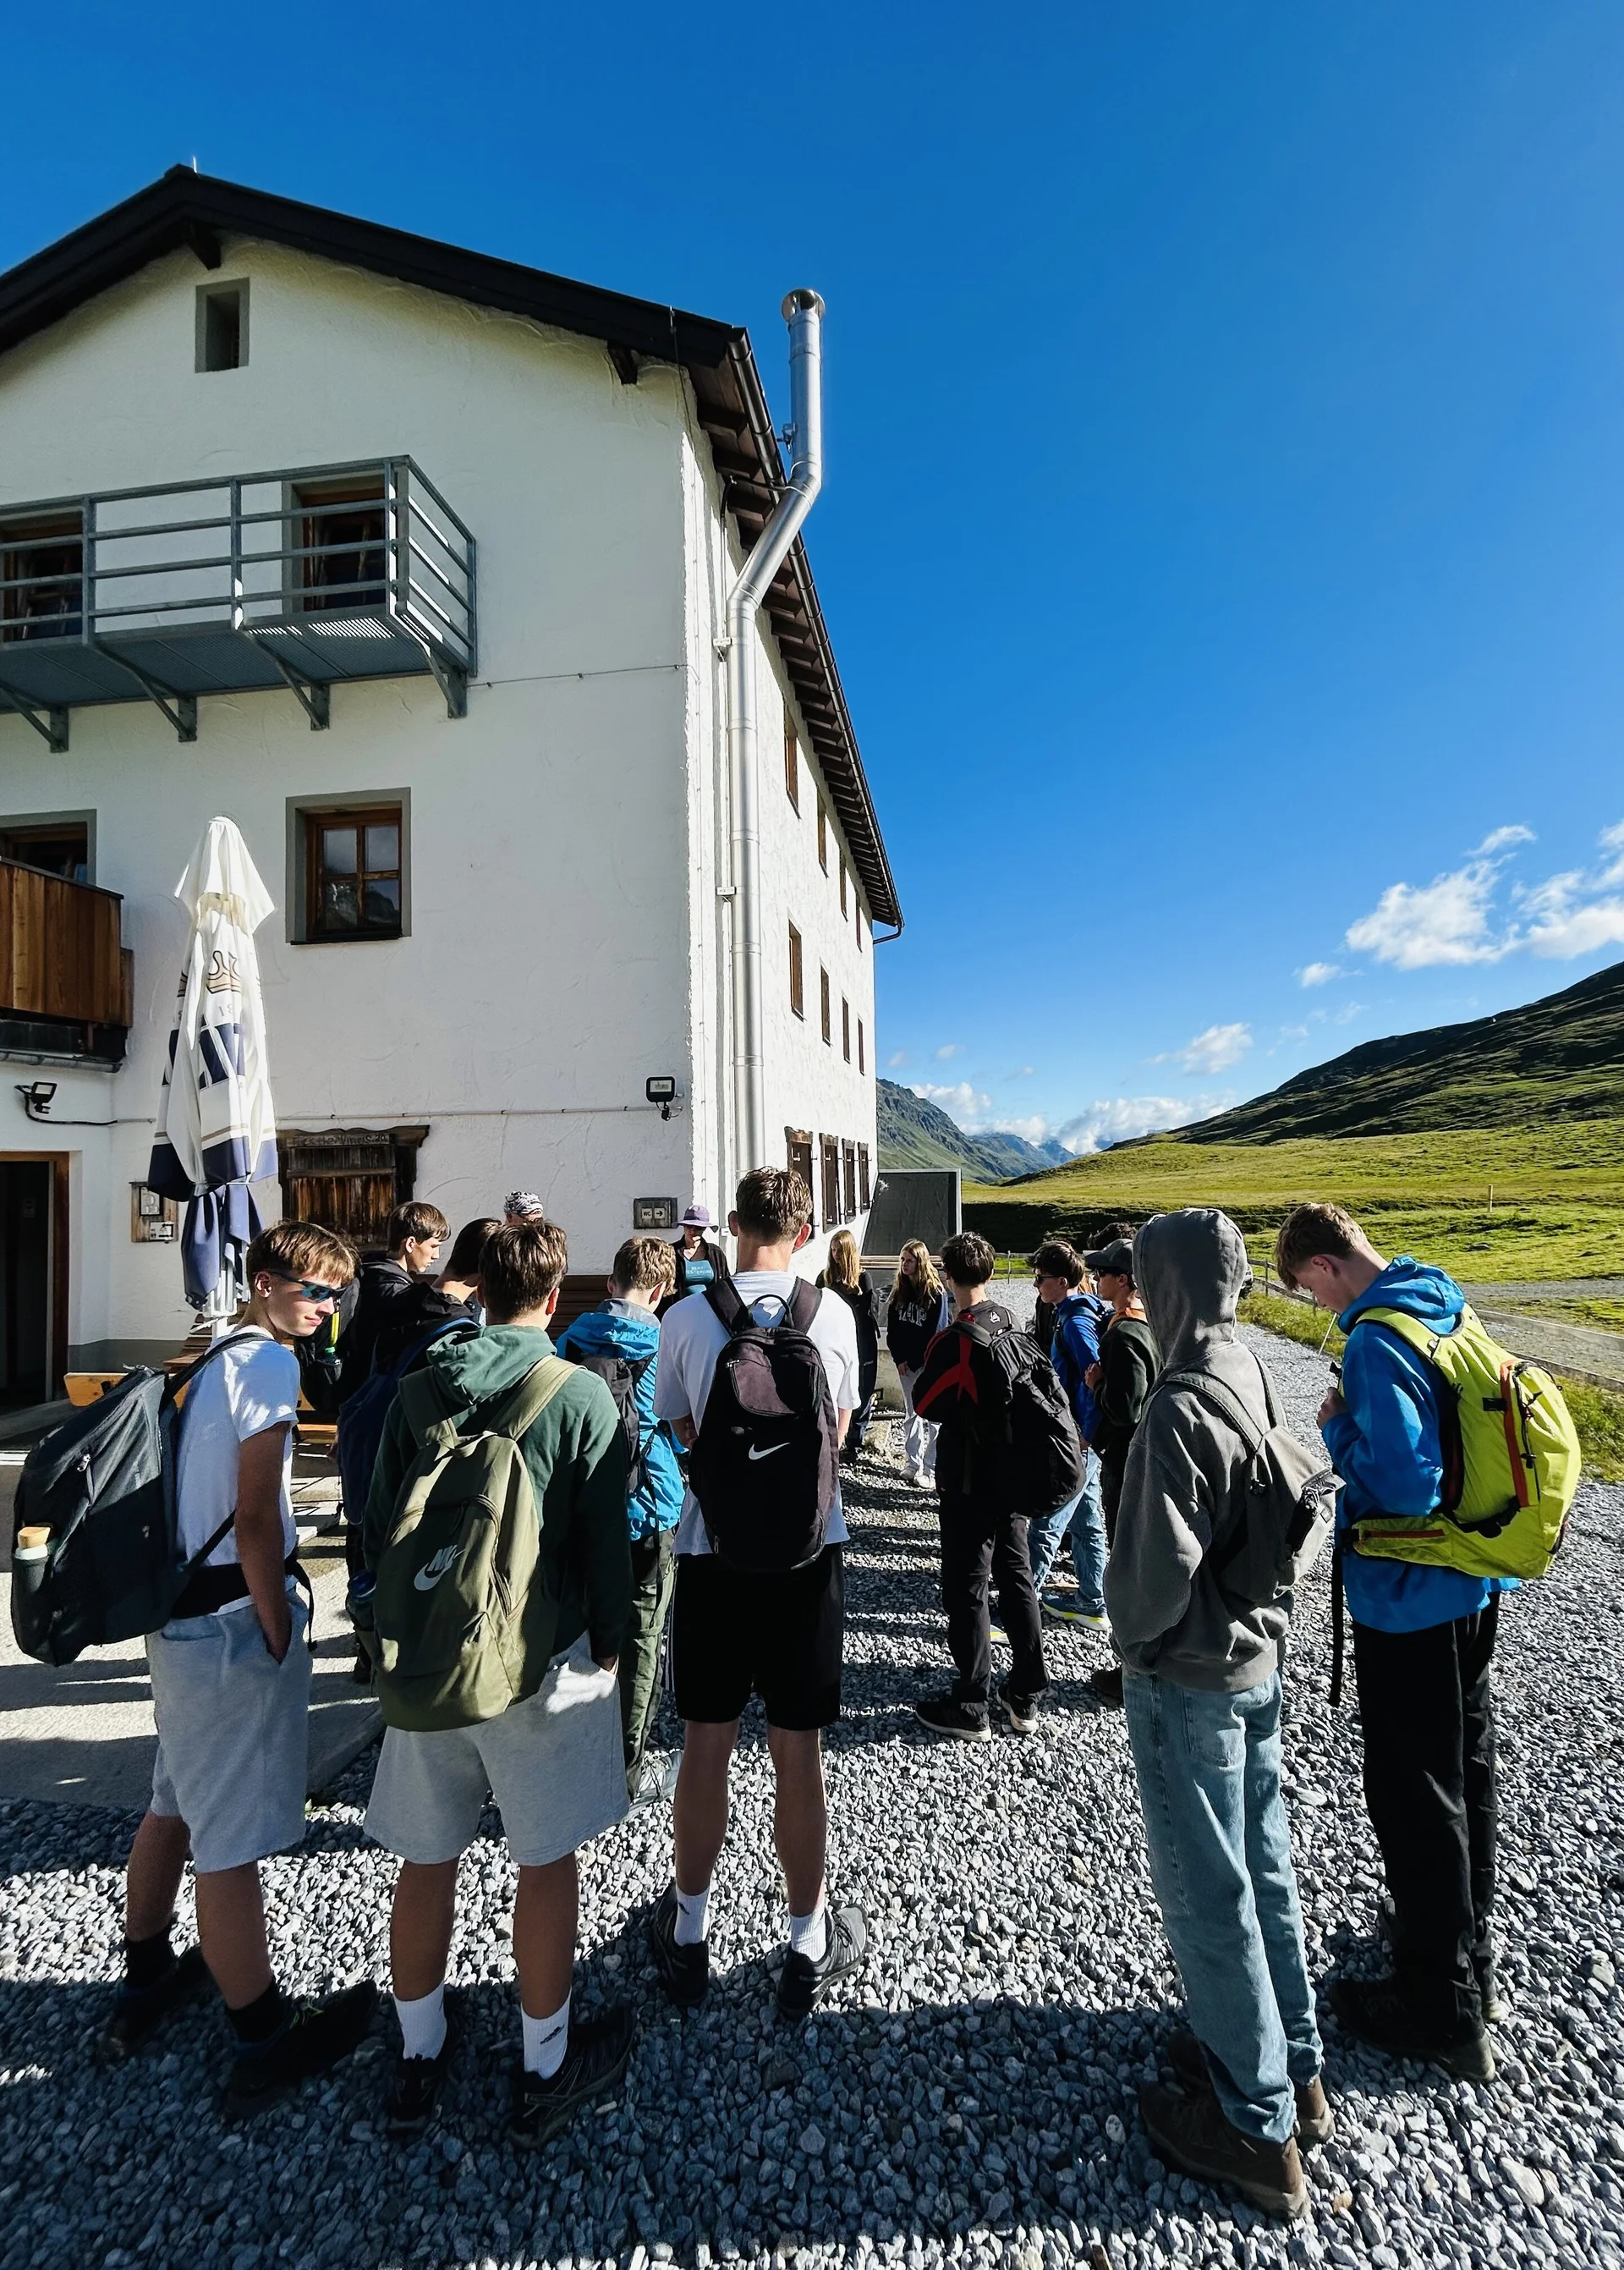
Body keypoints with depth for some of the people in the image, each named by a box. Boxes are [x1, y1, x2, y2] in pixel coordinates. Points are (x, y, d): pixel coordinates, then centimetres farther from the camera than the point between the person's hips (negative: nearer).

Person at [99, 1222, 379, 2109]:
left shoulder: (214, 1360, 11)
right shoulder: (269, 1362, -18)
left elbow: (211, 1494, 15)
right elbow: (255, 1516, -22)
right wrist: (280, 1635, -13)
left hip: (178, 1613, 10)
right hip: (233, 1625, -10)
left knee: (175, 1803, 25)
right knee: (232, 1837, 3)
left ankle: (144, 1982, 43)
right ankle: (262, 2043, 17)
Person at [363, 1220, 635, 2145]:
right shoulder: (581, 1395, -14)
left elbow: (380, 1523, 6)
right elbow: (605, 1540, -11)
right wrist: (609, 1644, 4)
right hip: (544, 1661, -4)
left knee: (426, 1861, 19)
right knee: (547, 1864, 13)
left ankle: (420, 2055, 37)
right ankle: (545, 2070, 29)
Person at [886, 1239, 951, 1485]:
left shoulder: (936, 1293, -9)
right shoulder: (899, 1291, 6)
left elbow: (936, 1333, -10)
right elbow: (892, 1328, 7)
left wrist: (915, 1362, -10)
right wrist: (899, 1359, -2)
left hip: (929, 1363, -5)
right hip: (905, 1363, 5)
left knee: (931, 1414, -3)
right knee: (911, 1414, 12)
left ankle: (928, 1468, 1)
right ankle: (911, 1462, 20)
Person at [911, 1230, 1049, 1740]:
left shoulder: (954, 1339, -22)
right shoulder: (1010, 1322, 1)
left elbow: (924, 1403, -12)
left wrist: (926, 1369, 3)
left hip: (968, 1483, -7)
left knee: (966, 1591, 5)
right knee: (1016, 1578, 17)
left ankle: (970, 1708, 16)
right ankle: (1025, 1697, 29)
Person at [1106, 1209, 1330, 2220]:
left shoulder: (1181, 1409, -28)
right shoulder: (1252, 1374, -2)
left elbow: (1160, 1567, -26)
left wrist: (1131, 1632, -7)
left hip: (1189, 1679, -8)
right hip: (1259, 1657, 8)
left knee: (1209, 1897, 10)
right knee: (1262, 1870, 23)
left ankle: (1257, 2128, 27)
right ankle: (1295, 2068, 42)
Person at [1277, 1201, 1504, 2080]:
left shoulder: (1376, 1341, -25)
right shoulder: (1448, 1310, 2)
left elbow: (1403, 1484, -27)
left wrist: (1339, 1430, -13)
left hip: (1409, 1597, -9)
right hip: (1474, 1586, 9)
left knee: (1414, 1794, 8)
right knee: (1464, 1769, 23)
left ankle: (1442, 2010, 25)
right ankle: (1468, 1949, 43)